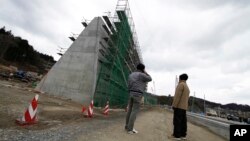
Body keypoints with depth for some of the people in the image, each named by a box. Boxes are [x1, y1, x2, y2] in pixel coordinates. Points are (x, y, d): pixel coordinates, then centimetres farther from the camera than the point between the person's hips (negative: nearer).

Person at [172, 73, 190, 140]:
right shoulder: (187, 88, 18)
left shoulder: (181, 85, -12)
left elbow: (177, 96, -20)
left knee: (177, 121, -5)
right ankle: (183, 135, 13)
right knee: (183, 121, 9)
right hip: (184, 107, 9)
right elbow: (186, 99, 20)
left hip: (178, 106, -9)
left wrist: (174, 105, -18)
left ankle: (177, 135, -2)